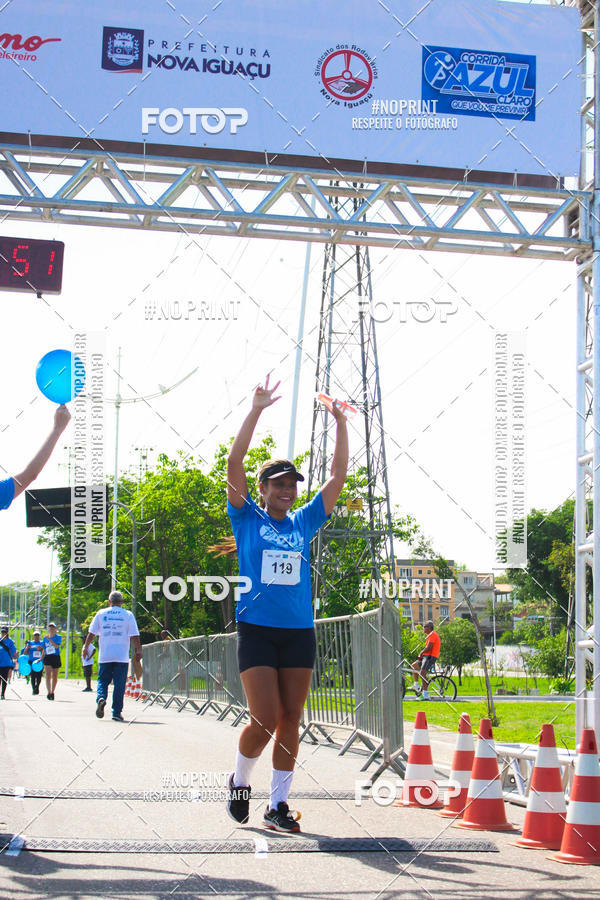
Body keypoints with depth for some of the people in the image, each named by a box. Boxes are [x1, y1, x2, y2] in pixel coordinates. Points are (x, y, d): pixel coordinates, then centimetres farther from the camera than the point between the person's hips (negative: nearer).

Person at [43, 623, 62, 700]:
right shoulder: (45, 638, 11)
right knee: (48, 675, -14)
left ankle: (52, 692, 23)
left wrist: (49, 639, -21)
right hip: (47, 658, 1)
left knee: (55, 677, 8)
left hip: (56, 658, -1)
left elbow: (56, 646, -17)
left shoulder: (58, 637, 1)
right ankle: (49, 693, -23)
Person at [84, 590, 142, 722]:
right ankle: (116, 713, -1)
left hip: (104, 656, 1)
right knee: (119, 684, 2)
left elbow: (91, 633, 8)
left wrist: (86, 647, 19)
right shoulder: (128, 615, 2)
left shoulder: (101, 613, 6)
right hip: (122, 657, -1)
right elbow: (134, 636, -3)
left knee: (103, 680, 10)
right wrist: (138, 650, 6)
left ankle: (101, 698, -19)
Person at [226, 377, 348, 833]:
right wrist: (256, 410, -12)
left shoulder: (304, 523, 11)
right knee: (266, 720, -9)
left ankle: (278, 803, 11)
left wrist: (341, 425, 3)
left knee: (290, 721, 3)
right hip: (257, 629, -4)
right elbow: (235, 465, -8)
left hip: (300, 632, 4)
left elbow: (338, 477, 9)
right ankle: (239, 780, 18)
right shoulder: (248, 519, 3)